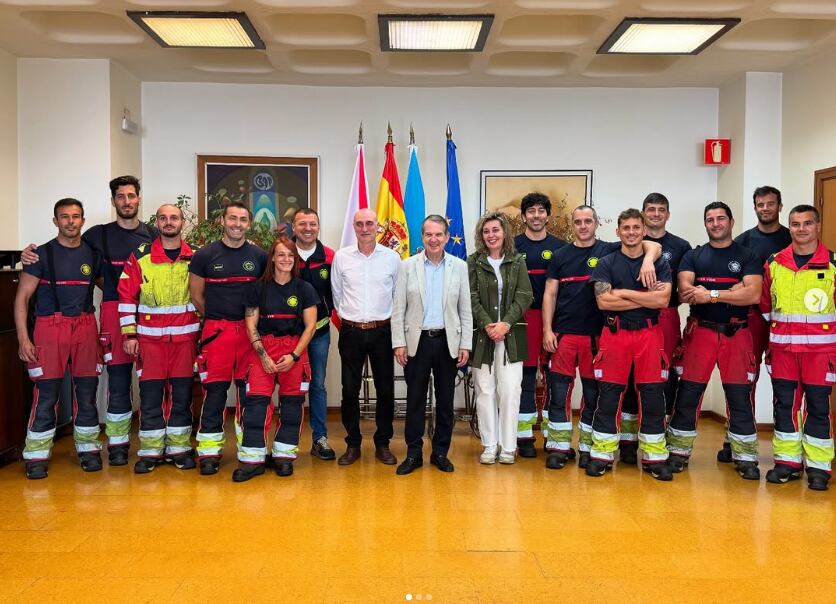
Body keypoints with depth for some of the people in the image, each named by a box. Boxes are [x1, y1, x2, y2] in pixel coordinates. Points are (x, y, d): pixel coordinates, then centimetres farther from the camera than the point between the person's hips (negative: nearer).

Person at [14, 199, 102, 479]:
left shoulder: (93, 254, 9)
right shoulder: (43, 254, 1)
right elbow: (22, 297, 0)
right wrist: (23, 338, -9)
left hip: (85, 327, 2)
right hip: (50, 327, -2)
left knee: (87, 391, 6)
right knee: (46, 393, -2)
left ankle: (88, 449, 18)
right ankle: (37, 456, 9)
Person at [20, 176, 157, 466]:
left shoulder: (154, 235, 10)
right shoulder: (99, 234, 7)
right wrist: (33, 253, -5)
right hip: (114, 312, -1)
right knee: (118, 379, 1)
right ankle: (118, 444, 13)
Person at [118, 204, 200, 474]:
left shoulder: (195, 258, 6)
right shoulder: (140, 257, 1)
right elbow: (127, 296, 1)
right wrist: (129, 334, -3)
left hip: (185, 337, 1)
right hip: (150, 337, -1)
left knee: (182, 393, 6)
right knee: (150, 394, 2)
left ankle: (180, 448, 17)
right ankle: (150, 451, 13)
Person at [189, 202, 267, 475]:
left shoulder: (260, 256, 7)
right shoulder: (204, 255, 3)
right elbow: (196, 296, 8)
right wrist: (216, 319, 9)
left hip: (250, 331, 1)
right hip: (216, 332, -1)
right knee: (214, 391, 0)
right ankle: (209, 452, 9)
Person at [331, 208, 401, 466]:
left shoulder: (392, 257, 0)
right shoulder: (341, 257, 0)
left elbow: (398, 295, 9)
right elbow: (337, 294, 10)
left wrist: (387, 319, 9)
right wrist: (348, 317, 11)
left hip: (382, 330, 0)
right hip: (351, 331, 0)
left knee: (385, 389, 5)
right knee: (350, 390, 6)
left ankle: (382, 444, 19)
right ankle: (353, 444, 19)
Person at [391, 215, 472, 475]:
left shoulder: (459, 267, 3)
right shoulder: (407, 266, 0)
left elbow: (465, 309, 4)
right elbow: (398, 308, 0)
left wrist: (465, 344, -1)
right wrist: (399, 343, -5)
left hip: (448, 341, 1)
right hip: (417, 341, -1)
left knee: (445, 400, 9)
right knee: (415, 399, 5)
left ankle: (440, 452, 21)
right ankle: (413, 453, 16)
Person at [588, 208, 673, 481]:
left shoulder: (660, 263, 7)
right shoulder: (606, 263, 4)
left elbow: (662, 300, -8)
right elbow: (603, 301, -10)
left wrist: (623, 292, -9)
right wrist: (645, 298, -9)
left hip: (649, 334, 1)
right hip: (615, 334, -1)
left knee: (653, 397, 3)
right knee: (608, 396, 1)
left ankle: (654, 458, 14)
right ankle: (601, 455, 10)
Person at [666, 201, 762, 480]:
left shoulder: (747, 256, 5)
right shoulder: (693, 256, 8)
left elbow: (753, 294, -10)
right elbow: (685, 292, -8)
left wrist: (711, 294, -16)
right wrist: (732, 292, -15)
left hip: (736, 334, 0)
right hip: (700, 332, 1)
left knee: (740, 397, 4)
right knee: (688, 394, 3)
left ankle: (745, 457, 16)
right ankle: (678, 452, 14)